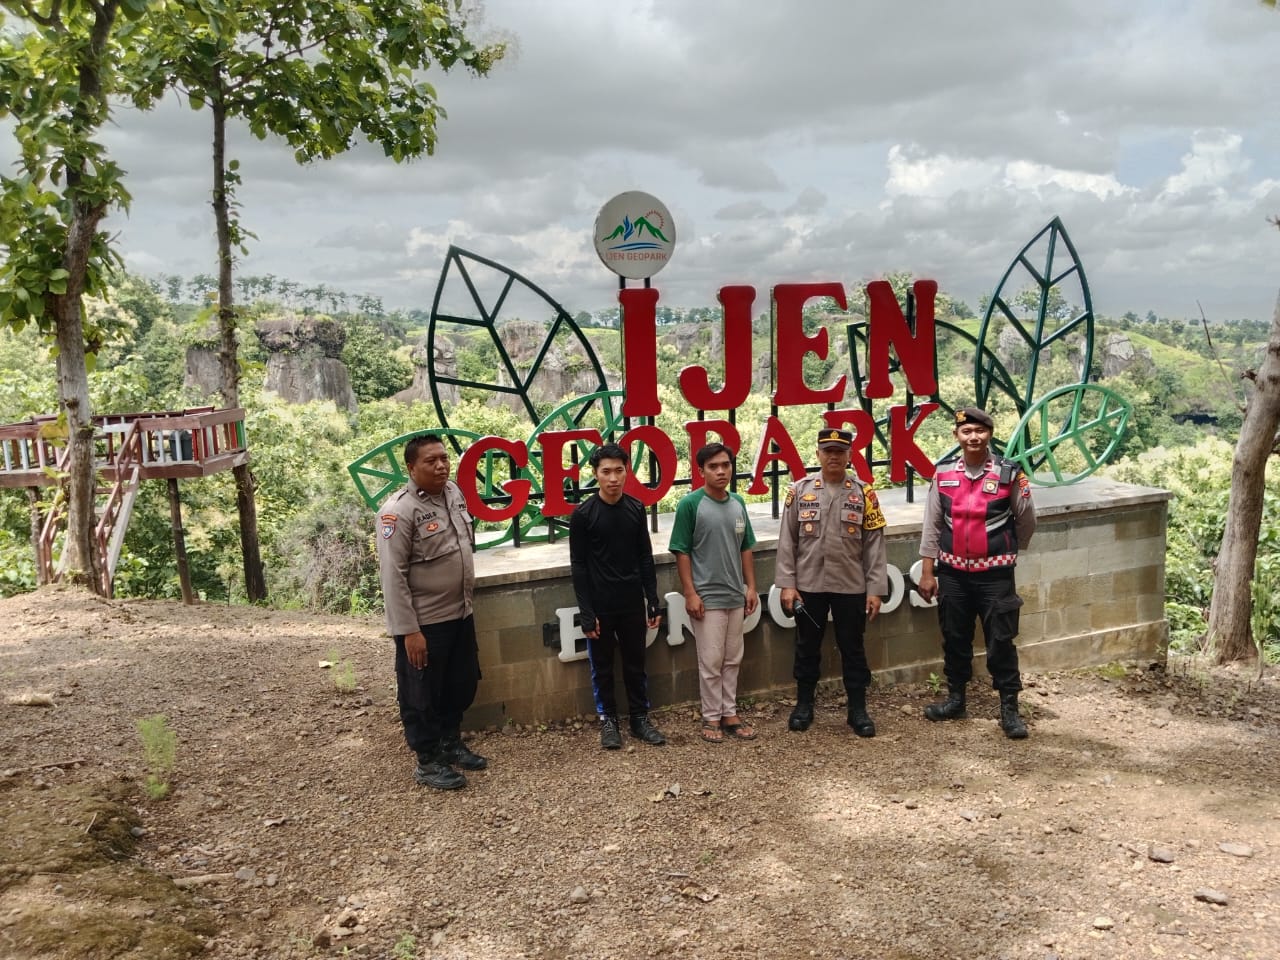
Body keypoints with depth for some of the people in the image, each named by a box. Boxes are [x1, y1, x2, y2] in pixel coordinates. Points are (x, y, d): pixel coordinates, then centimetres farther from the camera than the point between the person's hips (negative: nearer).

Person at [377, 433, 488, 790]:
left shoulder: (453, 492, 4)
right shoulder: (399, 511, -20)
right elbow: (393, 575, -20)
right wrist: (408, 630, -21)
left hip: (460, 613, 8)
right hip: (424, 622, -8)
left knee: (462, 684, 20)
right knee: (422, 694, 7)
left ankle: (450, 743, 39)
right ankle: (428, 762, 22)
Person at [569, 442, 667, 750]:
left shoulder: (636, 509, 1)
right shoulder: (583, 514, -10)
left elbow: (645, 558, 6)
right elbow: (578, 566, -8)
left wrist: (653, 601, 3)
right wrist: (586, 613, -11)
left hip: (632, 602, 3)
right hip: (600, 605, -3)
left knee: (636, 663, 12)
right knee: (602, 666, 9)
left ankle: (640, 718, 25)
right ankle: (608, 720, 23)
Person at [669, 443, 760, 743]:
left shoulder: (738, 503, 6)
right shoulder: (690, 504, -11)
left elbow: (745, 548, 12)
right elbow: (682, 551, -10)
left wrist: (751, 587, 8)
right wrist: (690, 593, -14)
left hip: (736, 596, 6)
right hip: (706, 597, -6)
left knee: (732, 659, 14)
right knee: (711, 661, 2)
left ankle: (730, 713, 25)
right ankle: (711, 717, 15)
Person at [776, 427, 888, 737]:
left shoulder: (864, 493, 0)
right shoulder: (800, 490, 0)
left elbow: (874, 544, -1)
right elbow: (787, 541, 0)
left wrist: (875, 589, -5)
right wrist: (787, 584, -5)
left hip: (851, 587, 0)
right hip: (808, 585, 1)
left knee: (852, 647, 9)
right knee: (807, 646, 12)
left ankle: (858, 709, 21)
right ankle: (804, 705, 27)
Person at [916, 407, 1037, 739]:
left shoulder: (1009, 474, -8)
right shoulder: (943, 474, 0)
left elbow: (1027, 521, 6)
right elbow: (932, 526, 5)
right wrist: (927, 572, 4)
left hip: (995, 575, -3)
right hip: (952, 574, 3)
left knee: (1001, 642, 2)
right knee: (954, 638, 14)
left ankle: (1009, 709, 15)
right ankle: (955, 699, 30)